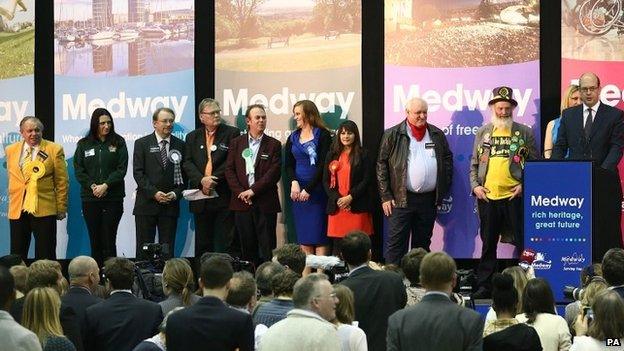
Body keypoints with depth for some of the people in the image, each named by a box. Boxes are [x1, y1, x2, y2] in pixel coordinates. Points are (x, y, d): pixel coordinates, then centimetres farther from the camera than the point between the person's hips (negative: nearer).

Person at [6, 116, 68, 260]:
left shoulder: (54, 150, -1)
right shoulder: (11, 150, 9)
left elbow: (62, 181, 0)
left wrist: (61, 208, -1)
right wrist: (13, 199, 14)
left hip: (44, 209, -3)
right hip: (18, 209, 3)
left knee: (45, 256, 1)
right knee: (17, 256, 6)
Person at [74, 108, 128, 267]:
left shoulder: (118, 142, 5)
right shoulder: (84, 144, 9)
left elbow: (121, 169, -2)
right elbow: (78, 170, 4)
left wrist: (106, 185, -12)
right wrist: (92, 186, -10)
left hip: (113, 198, -2)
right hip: (90, 198, 2)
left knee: (109, 241, -5)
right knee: (95, 241, 3)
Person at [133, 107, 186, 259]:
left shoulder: (180, 145, 9)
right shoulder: (142, 144, 3)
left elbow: (184, 173, 9)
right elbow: (138, 173, -3)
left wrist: (176, 193, -7)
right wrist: (154, 192, -13)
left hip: (171, 204, 2)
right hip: (147, 203, -2)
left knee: (168, 249, 2)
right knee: (143, 249, 0)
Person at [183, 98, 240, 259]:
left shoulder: (232, 133, 2)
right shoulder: (192, 137, 13)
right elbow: (188, 163, 3)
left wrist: (214, 180, -14)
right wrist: (201, 180, -14)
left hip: (224, 196, -3)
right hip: (201, 197, 3)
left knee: (231, 240, -4)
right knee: (203, 243, 8)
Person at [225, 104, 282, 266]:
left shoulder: (274, 145, 4)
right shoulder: (236, 143, 10)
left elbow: (274, 173, -6)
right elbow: (229, 170, 5)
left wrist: (253, 190, -12)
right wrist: (240, 193, -8)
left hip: (265, 203, -2)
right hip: (242, 203, 2)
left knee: (267, 248, -2)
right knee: (247, 247, 4)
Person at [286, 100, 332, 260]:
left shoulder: (323, 135, -4)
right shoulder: (293, 138, 13)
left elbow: (323, 165, -9)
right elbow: (289, 164, 9)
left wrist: (309, 188, -13)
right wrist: (294, 182, -10)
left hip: (316, 190, -5)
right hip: (298, 191, 5)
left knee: (319, 236, -6)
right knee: (303, 236, 4)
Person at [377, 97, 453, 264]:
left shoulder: (437, 135, 10)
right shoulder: (392, 135, 0)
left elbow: (448, 159, 17)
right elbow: (382, 165, -1)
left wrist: (443, 188, 6)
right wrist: (385, 196, -6)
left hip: (429, 199, 4)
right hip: (401, 199, -4)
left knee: (422, 244, 12)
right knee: (396, 244, -5)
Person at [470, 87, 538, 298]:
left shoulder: (524, 132, 5)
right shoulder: (483, 133, 12)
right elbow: (474, 163, 14)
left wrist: (525, 185, -8)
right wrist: (475, 186, 1)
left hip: (515, 196, -2)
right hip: (487, 196, 2)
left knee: (522, 241, 0)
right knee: (488, 244, 9)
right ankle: (484, 286, 14)